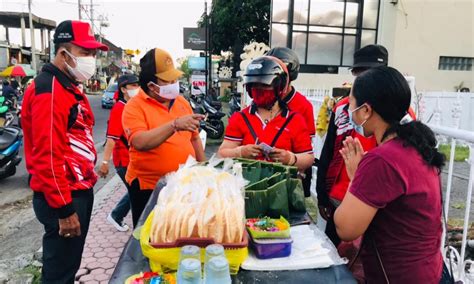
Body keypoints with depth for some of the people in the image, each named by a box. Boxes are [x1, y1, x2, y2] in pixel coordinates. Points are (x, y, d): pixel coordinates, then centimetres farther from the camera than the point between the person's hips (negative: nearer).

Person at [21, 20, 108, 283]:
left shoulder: (69, 88, 15)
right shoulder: (49, 90, -18)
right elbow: (47, 155, -24)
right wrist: (64, 210, -22)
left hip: (79, 190, 10)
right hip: (63, 198, -10)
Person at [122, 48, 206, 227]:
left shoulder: (182, 102, 7)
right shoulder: (135, 106, -10)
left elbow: (194, 138, 15)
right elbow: (140, 142, -27)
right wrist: (175, 125, -36)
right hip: (148, 187, -5)